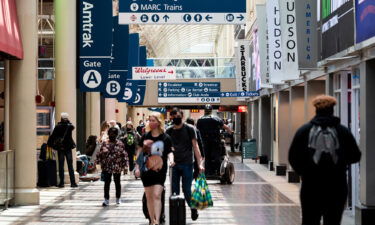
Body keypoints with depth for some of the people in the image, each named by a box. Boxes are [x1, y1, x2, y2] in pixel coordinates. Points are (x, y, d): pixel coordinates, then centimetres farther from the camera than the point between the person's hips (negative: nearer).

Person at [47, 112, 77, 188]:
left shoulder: (58, 127, -6)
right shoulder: (70, 126, -6)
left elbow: (52, 136, -3)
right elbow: (73, 127, 18)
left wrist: (49, 144, 6)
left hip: (60, 148, 0)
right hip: (68, 147, 0)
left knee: (61, 165, 4)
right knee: (70, 165, 3)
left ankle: (61, 182, 2)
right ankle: (73, 182, 1)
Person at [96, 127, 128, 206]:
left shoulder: (120, 144, 0)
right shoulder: (105, 143, 5)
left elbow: (124, 155, 0)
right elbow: (100, 154, 8)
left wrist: (124, 165, -5)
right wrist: (99, 162, -2)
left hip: (117, 167, -1)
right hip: (106, 166, 1)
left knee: (117, 182, 10)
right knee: (107, 182, -4)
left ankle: (118, 198, 24)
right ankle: (106, 199, -2)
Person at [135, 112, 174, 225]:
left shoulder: (165, 137, -2)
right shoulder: (145, 136, 6)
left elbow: (169, 152, 4)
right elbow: (140, 152, 12)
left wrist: (171, 160, -17)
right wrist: (137, 167, 8)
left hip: (160, 171, -3)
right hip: (146, 170, 3)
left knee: (157, 195, -15)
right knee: (149, 197, 9)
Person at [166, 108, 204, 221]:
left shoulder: (189, 129, -2)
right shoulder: (169, 131, 7)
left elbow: (195, 146, -5)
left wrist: (200, 163, -11)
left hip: (187, 164, -3)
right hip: (174, 165, 3)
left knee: (187, 190, -1)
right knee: (174, 191, 5)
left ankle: (193, 209, 21)